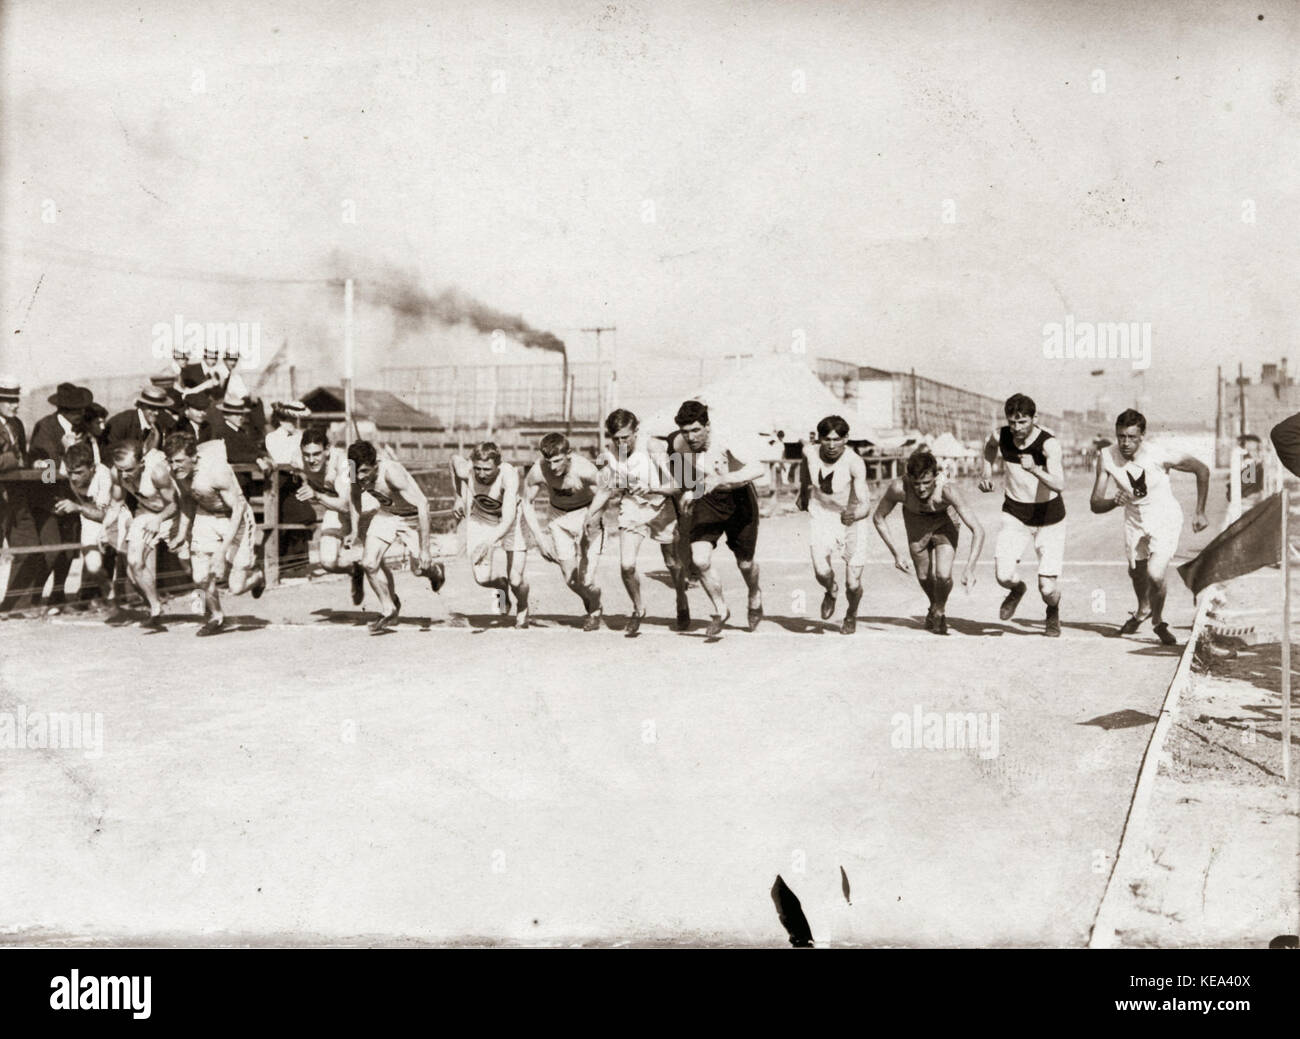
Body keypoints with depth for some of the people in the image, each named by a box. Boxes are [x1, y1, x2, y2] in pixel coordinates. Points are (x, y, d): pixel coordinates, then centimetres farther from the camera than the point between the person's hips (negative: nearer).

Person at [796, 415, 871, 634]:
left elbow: (865, 503, -36)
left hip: (852, 518, -2)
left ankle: (851, 615, 32)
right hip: (821, 515, 2)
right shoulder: (810, 452, -17)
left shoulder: (854, 463, -28)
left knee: (853, 584, -4)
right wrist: (803, 491, 20)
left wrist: (855, 515, -56)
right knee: (822, 572, -19)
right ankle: (831, 592, 20)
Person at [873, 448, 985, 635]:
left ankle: (940, 611, 17)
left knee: (943, 575, -16)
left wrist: (969, 568, -46)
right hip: (916, 521, 2)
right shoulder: (898, 488, -37)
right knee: (923, 576, 10)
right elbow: (878, 518, -17)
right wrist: (896, 553, -22)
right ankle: (935, 606, 45)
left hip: (944, 520, -2)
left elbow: (978, 530, -38)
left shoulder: (946, 490, -41)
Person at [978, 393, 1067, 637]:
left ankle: (1053, 614, 31)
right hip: (1015, 515, 3)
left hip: (1049, 516, -3)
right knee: (1004, 576, -17)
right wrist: (987, 471, 9)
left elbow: (1058, 484, -39)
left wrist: (1035, 470, -54)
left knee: (1048, 588, -7)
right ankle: (1017, 590, 22)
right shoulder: (1001, 436, -11)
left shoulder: (1049, 443, -24)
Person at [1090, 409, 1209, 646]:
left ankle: (1158, 622, 10)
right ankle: (1143, 610, 56)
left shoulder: (1159, 456, -28)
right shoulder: (1106, 458, -21)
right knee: (1136, 571, 22)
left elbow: (1202, 470, -13)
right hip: (1134, 519, 4)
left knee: (1155, 574, -20)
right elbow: (1095, 504, -18)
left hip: (1166, 519, -4)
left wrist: (1200, 512, -12)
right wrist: (1115, 501, -40)